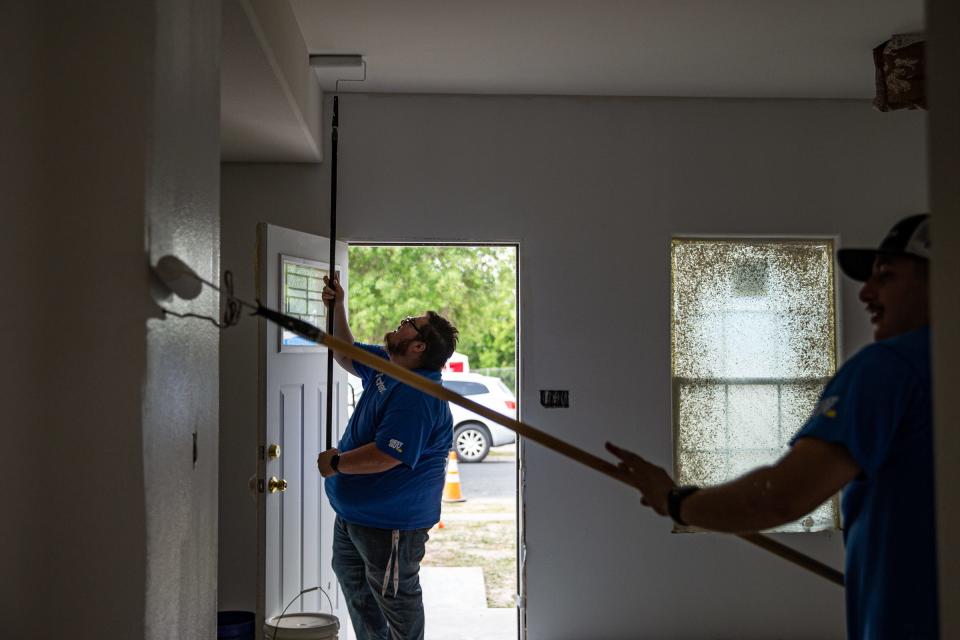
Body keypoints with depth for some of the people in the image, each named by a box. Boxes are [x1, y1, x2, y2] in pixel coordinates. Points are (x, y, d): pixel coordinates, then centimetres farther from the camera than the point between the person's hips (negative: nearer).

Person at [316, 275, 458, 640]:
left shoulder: (417, 397, -30)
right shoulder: (385, 365, 2)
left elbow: (386, 456, -34)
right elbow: (346, 355, 20)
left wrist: (335, 464, -18)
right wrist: (337, 307, 9)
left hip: (390, 521, -11)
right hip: (354, 511, 11)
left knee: (395, 596, 5)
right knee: (351, 576, 28)